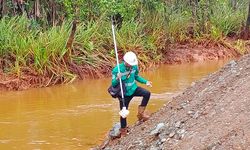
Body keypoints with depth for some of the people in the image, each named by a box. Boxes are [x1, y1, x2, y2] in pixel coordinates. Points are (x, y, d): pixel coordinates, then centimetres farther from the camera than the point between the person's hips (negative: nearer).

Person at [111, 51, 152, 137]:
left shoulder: (134, 66, -8)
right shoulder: (117, 70, -21)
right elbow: (113, 84, -17)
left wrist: (146, 82, 2)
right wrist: (117, 78, -38)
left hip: (133, 89, 4)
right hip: (124, 93, -4)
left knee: (147, 94, -22)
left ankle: (140, 113, -6)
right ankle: (123, 131, 24)